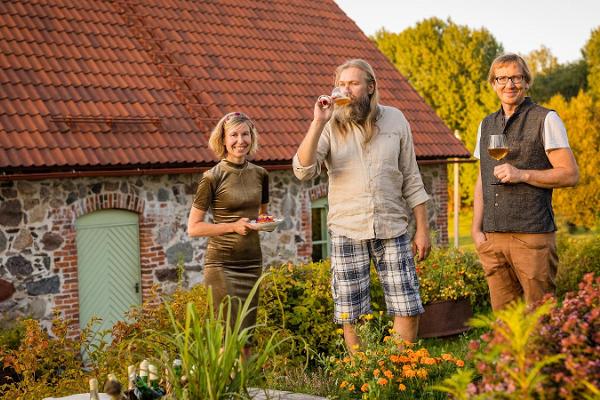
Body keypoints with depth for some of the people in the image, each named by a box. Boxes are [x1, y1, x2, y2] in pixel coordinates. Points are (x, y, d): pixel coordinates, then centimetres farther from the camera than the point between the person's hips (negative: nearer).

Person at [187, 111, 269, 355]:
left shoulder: (260, 175, 6)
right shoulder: (213, 178, -9)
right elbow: (193, 228, -8)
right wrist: (233, 226, -18)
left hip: (252, 262, 5)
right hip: (221, 263, -5)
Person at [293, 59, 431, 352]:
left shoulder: (394, 119, 4)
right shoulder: (331, 125, 0)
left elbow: (411, 179, 8)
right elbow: (303, 171, -15)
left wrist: (422, 229, 5)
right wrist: (318, 123, -22)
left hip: (392, 229, 1)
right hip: (347, 232, -1)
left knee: (408, 308, 0)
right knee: (352, 314, 4)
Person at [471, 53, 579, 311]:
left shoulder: (545, 120, 1)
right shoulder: (486, 125, 18)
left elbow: (570, 175, -4)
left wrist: (522, 174, -15)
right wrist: (476, 229, 11)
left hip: (532, 235, -5)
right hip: (493, 238, 5)